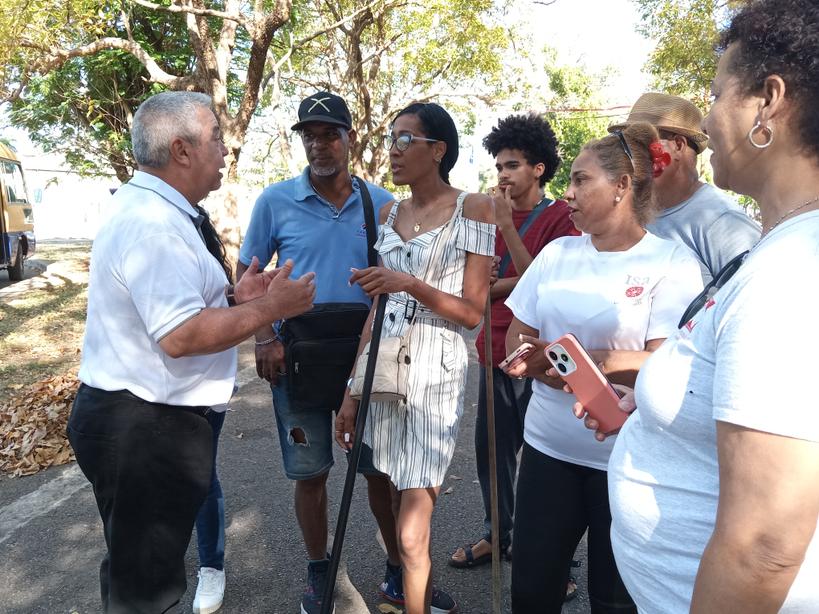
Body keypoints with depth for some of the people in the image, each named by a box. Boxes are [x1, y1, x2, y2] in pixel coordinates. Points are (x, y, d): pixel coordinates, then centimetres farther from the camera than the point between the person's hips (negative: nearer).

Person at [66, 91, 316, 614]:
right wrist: (269, 307, -19)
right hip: (145, 428, -11)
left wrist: (232, 295, 8)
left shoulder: (145, 207, 12)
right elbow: (180, 336, -30)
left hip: (138, 418, 11)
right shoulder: (154, 223, -22)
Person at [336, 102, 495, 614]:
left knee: (411, 534, -5)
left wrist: (411, 283, -22)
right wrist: (353, 391, 9)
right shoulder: (390, 214, 12)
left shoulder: (474, 207, -5)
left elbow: (473, 312, -7)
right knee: (402, 506, 16)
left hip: (436, 369, -5)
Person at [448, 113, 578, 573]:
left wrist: (507, 224, -18)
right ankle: (498, 535, 33)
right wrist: (516, 281, -13)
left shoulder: (560, 217, -7)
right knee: (491, 448, 14)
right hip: (496, 351, 7)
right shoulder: (491, 214, 12)